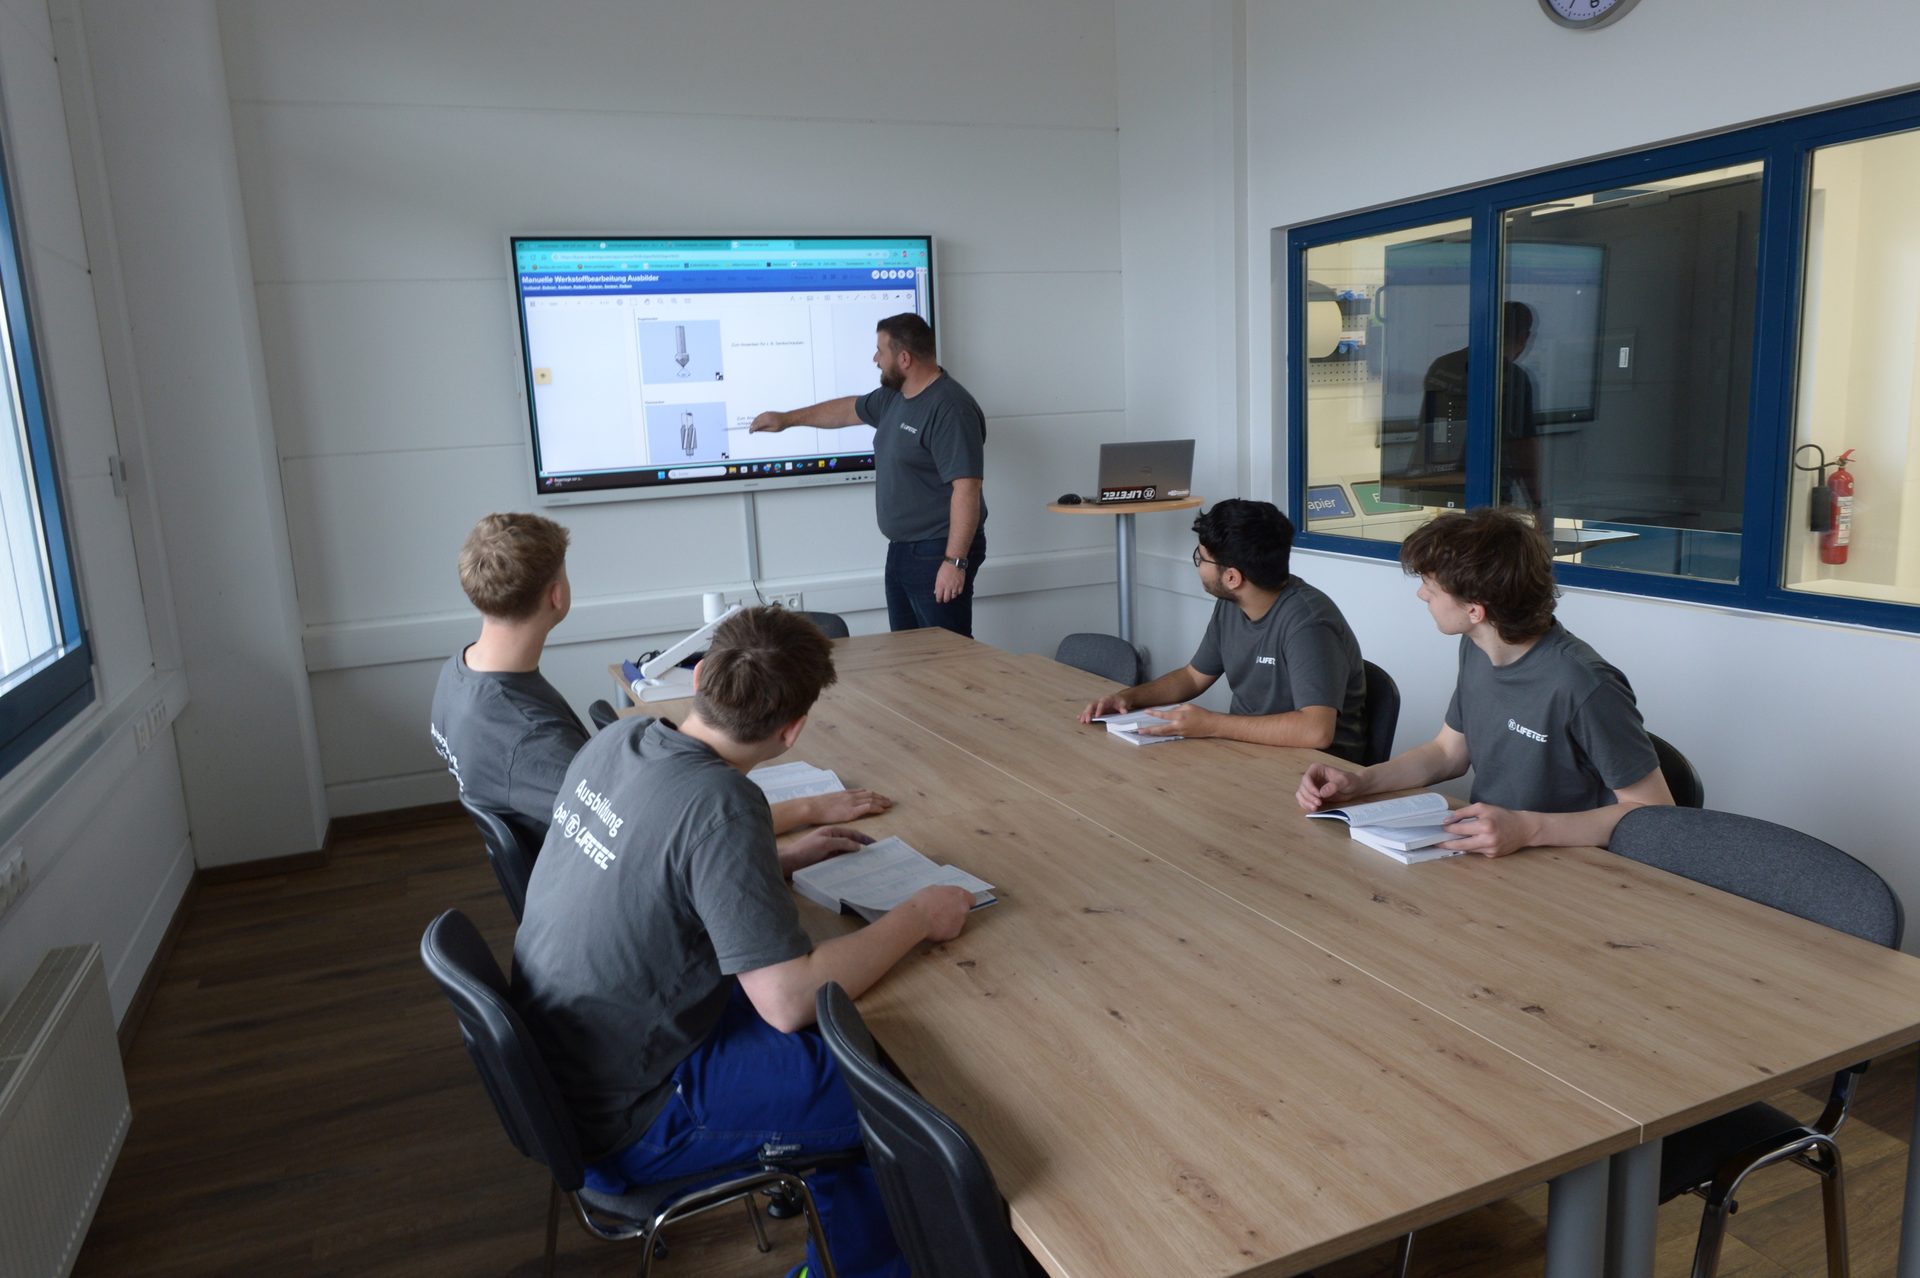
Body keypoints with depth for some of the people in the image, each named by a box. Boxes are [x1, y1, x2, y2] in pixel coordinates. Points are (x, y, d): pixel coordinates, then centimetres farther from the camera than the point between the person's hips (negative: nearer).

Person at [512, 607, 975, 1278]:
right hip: (629, 1123, -8)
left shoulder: (612, 740, -5)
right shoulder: (719, 804, -29)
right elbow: (789, 1002, -28)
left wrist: (785, 859, 9)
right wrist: (917, 916, -16)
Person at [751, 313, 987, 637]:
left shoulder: (950, 409, -19)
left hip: (939, 552, -9)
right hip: (902, 548, 9)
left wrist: (955, 561, -27)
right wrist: (788, 418, 38)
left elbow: (966, 489, -24)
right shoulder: (893, 396, 12)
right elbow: (849, 409, 30)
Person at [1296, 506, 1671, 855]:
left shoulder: (1583, 686, -23)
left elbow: (1655, 813, -17)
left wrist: (1529, 829, -29)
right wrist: (1358, 781, -1)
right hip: (1481, 854, 7)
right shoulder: (1476, 648, 1)